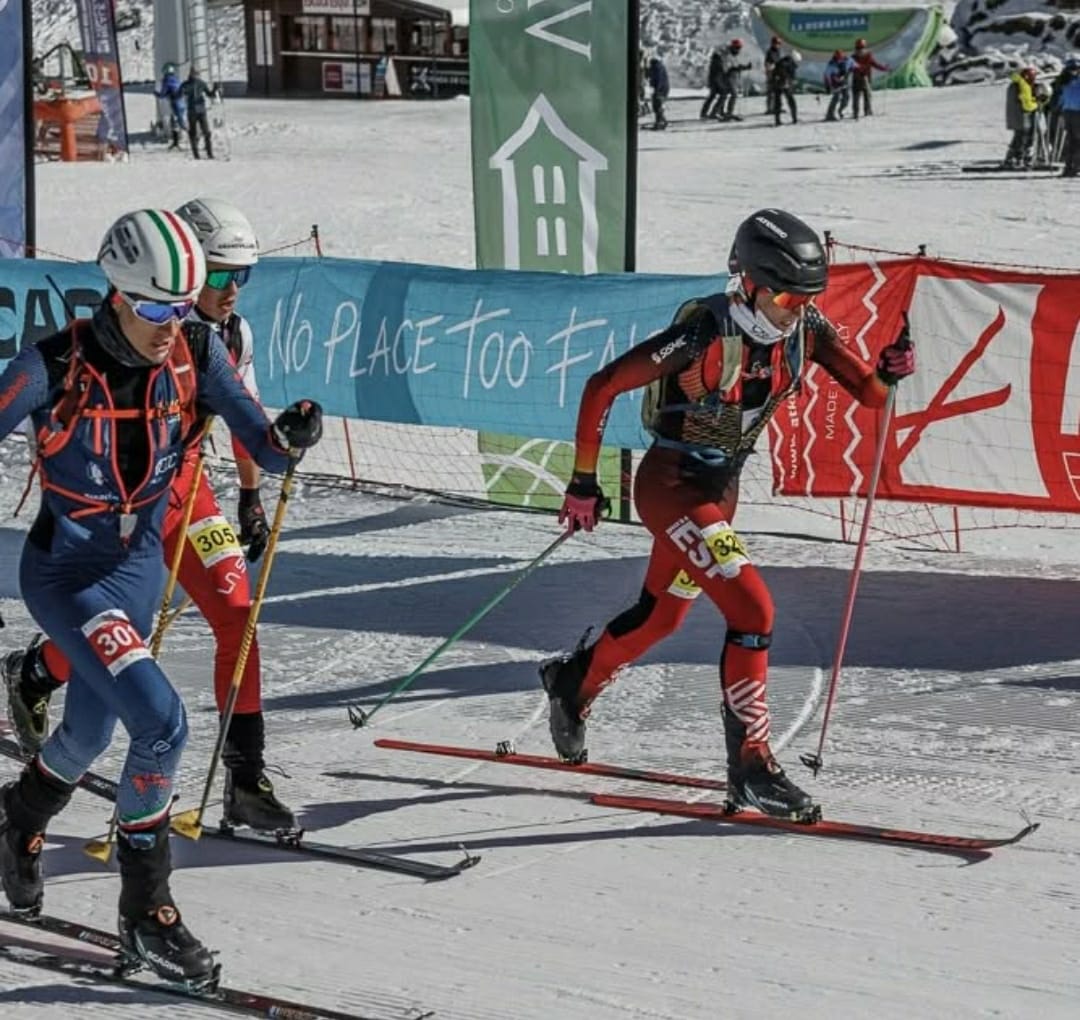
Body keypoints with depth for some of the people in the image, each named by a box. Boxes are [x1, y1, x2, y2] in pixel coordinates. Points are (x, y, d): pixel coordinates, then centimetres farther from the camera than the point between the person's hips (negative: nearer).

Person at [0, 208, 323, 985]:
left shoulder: (195, 353, -12)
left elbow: (264, 449, -12)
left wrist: (292, 434, -34)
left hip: (141, 564, 5)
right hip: (65, 571, -5)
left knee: (90, 733, 24)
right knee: (161, 723, -21)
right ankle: (145, 907, -4)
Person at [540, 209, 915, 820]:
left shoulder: (806, 331, -8)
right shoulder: (704, 337, -26)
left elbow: (868, 392, -5)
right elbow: (603, 387, -20)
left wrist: (890, 372, -28)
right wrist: (583, 481, -15)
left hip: (721, 488, 8)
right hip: (670, 486, -8)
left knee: (662, 615, 24)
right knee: (753, 609, -20)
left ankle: (574, 681, 51)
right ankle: (751, 767, -13)